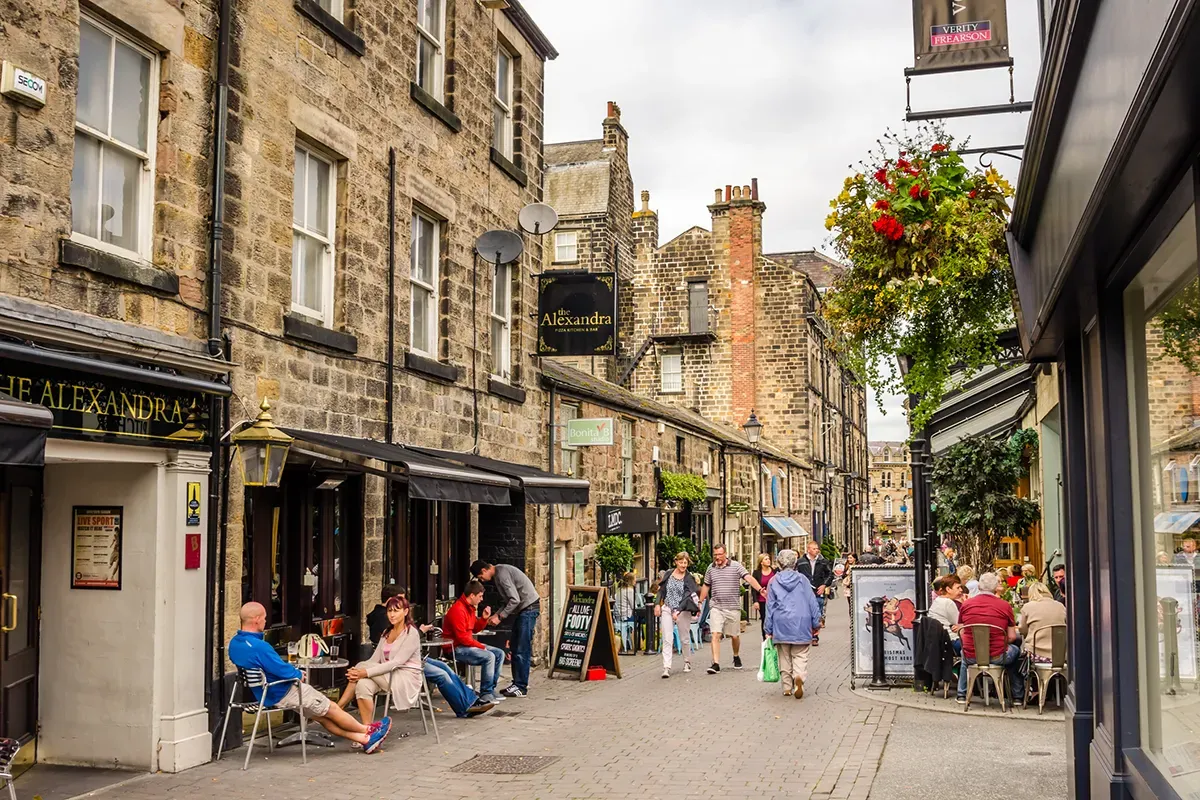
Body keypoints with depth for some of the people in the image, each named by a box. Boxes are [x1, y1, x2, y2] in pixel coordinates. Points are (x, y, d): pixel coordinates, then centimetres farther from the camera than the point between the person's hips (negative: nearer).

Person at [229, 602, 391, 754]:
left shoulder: (234, 643, 0)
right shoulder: (258, 646, -32)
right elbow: (284, 671, -25)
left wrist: (292, 671, 8)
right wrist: (298, 674, -3)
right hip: (282, 694, -10)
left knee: (321, 716, 14)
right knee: (332, 709, 9)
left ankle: (363, 739, 19)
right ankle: (368, 731, 28)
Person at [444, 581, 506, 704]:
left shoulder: (470, 608, 12)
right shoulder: (458, 610, -21)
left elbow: (475, 629, 20)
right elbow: (462, 637, -24)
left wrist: (484, 618, 2)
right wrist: (481, 646, -17)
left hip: (467, 644, 11)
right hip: (456, 648, -11)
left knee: (499, 653, 5)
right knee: (489, 656, -28)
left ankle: (491, 689, 5)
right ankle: (485, 694, -19)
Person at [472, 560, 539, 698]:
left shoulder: (502, 574, -16)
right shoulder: (499, 573, 15)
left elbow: (515, 600, -21)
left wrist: (500, 617, -15)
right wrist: (496, 615, 12)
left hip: (528, 608, -10)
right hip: (523, 609, 10)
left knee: (522, 650, -8)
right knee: (515, 647, 12)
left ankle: (521, 687, -5)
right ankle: (517, 683, 17)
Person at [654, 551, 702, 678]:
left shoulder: (689, 578, -4)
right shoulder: (668, 575, 4)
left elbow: (687, 597, -13)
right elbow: (661, 590, 13)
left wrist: (678, 611, -22)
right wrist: (657, 604, 0)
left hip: (683, 611, -2)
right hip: (667, 609, 2)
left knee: (685, 638, 9)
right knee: (667, 639, -7)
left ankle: (687, 662, 31)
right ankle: (666, 667, -12)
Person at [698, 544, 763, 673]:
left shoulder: (736, 566, -3)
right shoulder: (711, 568, 7)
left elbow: (749, 578, -15)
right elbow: (706, 586, 19)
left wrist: (760, 589, -30)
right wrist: (700, 602, 18)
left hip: (733, 607, -1)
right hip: (716, 607, 1)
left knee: (735, 636, 11)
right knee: (716, 635, -11)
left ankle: (736, 657, 37)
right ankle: (716, 664, -12)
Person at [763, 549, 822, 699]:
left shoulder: (774, 581, 1)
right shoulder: (802, 579, 1)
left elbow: (770, 607, 3)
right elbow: (812, 602, 3)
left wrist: (768, 630, 8)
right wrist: (816, 623, 11)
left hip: (781, 624, 1)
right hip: (801, 622, -1)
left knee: (784, 657, 11)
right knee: (800, 655, 2)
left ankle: (787, 687, 12)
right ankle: (799, 676, -25)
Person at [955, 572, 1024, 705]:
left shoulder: (966, 604, -2)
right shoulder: (1004, 605, -8)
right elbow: (1012, 637, -4)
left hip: (971, 657, 2)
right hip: (997, 657, -2)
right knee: (1015, 651, 32)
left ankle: (962, 695, 41)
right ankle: (1018, 696, 36)